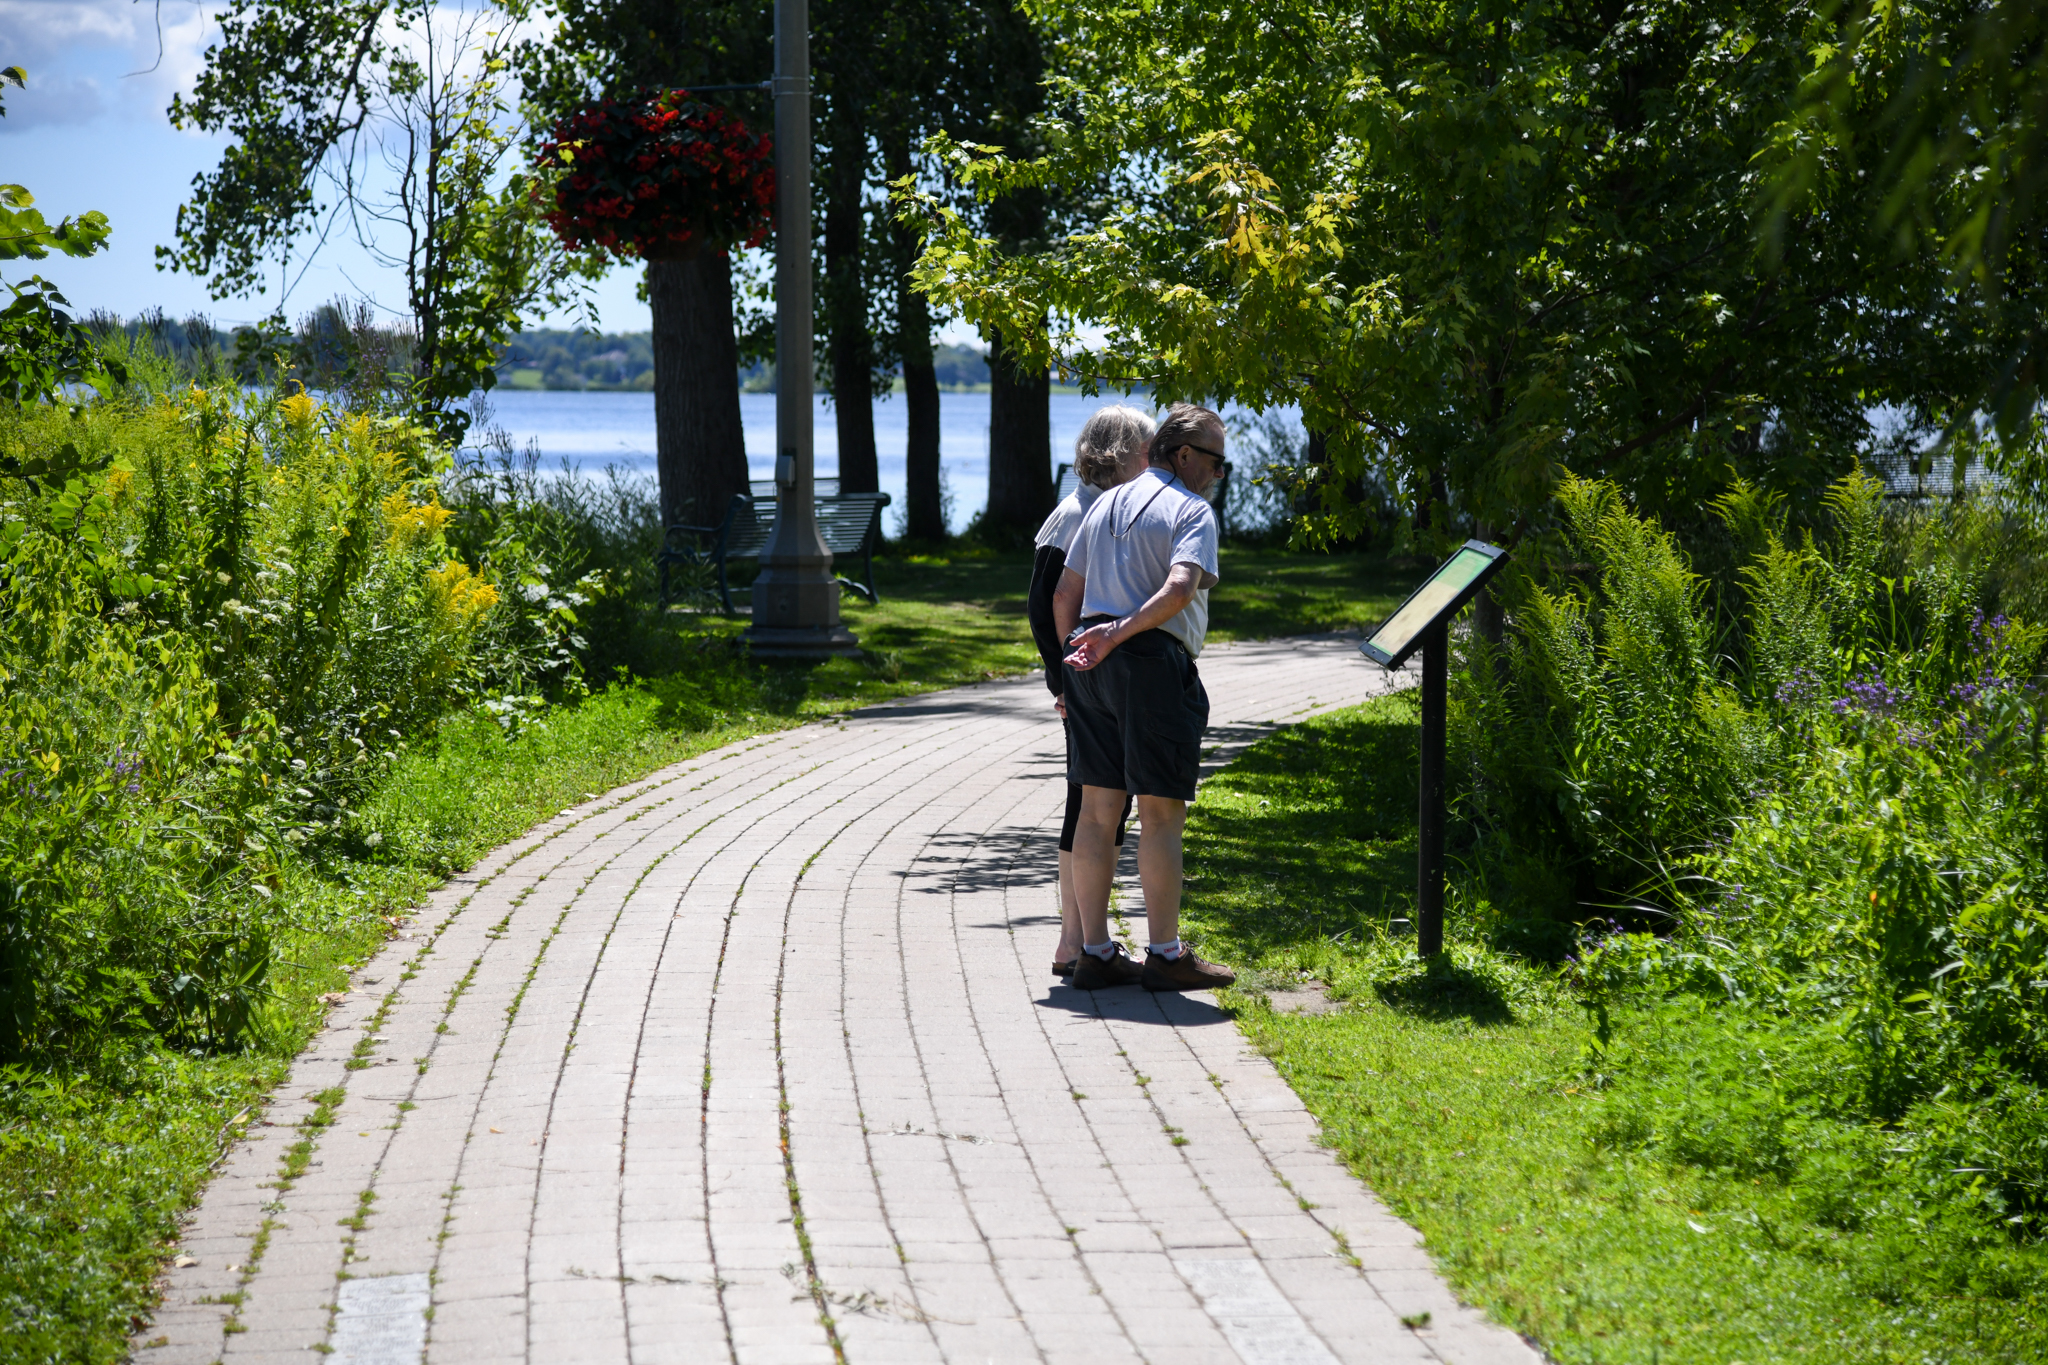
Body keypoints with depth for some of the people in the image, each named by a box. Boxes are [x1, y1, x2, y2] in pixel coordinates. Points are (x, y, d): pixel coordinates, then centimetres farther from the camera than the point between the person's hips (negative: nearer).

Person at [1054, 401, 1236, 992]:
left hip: (1094, 665, 7)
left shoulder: (1104, 505, 19)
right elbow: (1180, 588, -22)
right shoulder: (1192, 511, -4)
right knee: (1161, 812, -2)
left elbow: (1065, 593, 19)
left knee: (1097, 809, 9)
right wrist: (1119, 633, -22)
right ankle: (1165, 954, 1)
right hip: (1154, 662, -7)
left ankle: (1095, 950, 12)